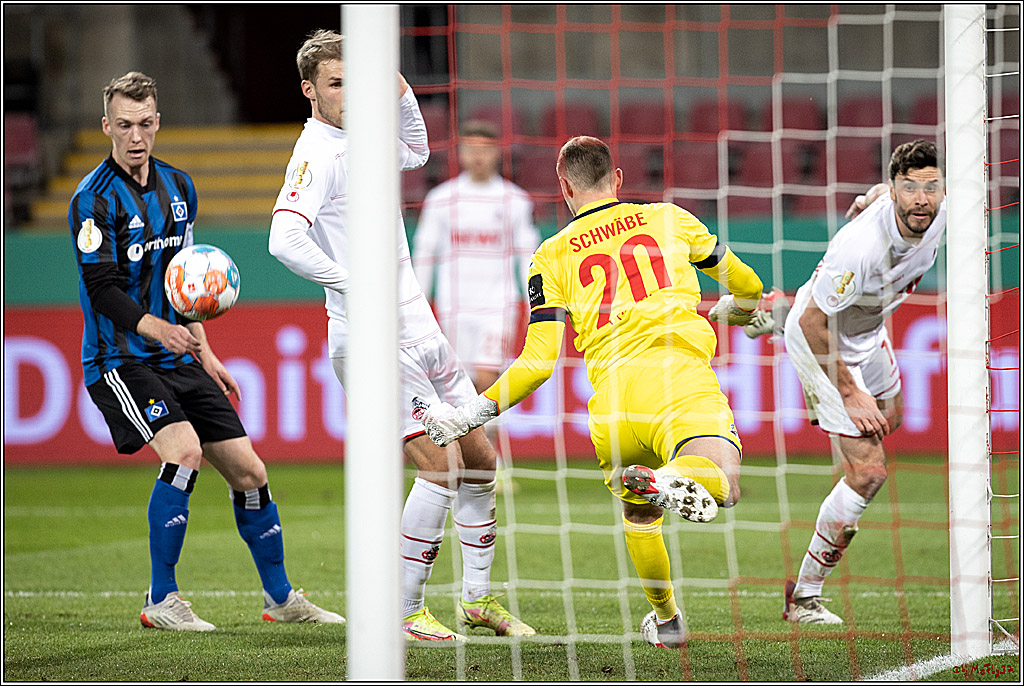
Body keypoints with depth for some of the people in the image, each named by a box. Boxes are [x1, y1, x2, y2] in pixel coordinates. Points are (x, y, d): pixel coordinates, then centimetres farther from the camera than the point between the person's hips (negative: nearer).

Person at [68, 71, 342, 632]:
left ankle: (281, 598, 23)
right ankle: (161, 602, -16)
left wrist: (204, 354, 20)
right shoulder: (94, 198, -12)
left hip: (176, 360, 7)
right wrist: (156, 328, -35)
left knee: (248, 472, 6)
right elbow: (102, 288, -19)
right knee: (184, 452, -27)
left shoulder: (177, 186, 11)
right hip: (119, 359, -7)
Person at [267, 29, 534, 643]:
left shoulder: (360, 138, 12)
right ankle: (403, 611, -6)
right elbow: (285, 240, -27)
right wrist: (356, 287, -26)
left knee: (479, 458, 12)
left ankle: (478, 598, 24)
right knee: (442, 467, -15)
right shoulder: (316, 153, -14)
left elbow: (416, 150, 34)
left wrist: (398, 86, 17)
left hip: (419, 328, 9)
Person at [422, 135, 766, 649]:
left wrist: (469, 415, 15)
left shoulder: (552, 256, 17)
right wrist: (723, 313, 53)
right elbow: (750, 288, 29)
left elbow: (539, 362, 6)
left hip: (611, 396, 2)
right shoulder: (669, 219, 20)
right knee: (722, 486, -21)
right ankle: (666, 482, -49)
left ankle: (665, 619, 28)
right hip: (681, 374, -2)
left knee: (637, 511, 26)